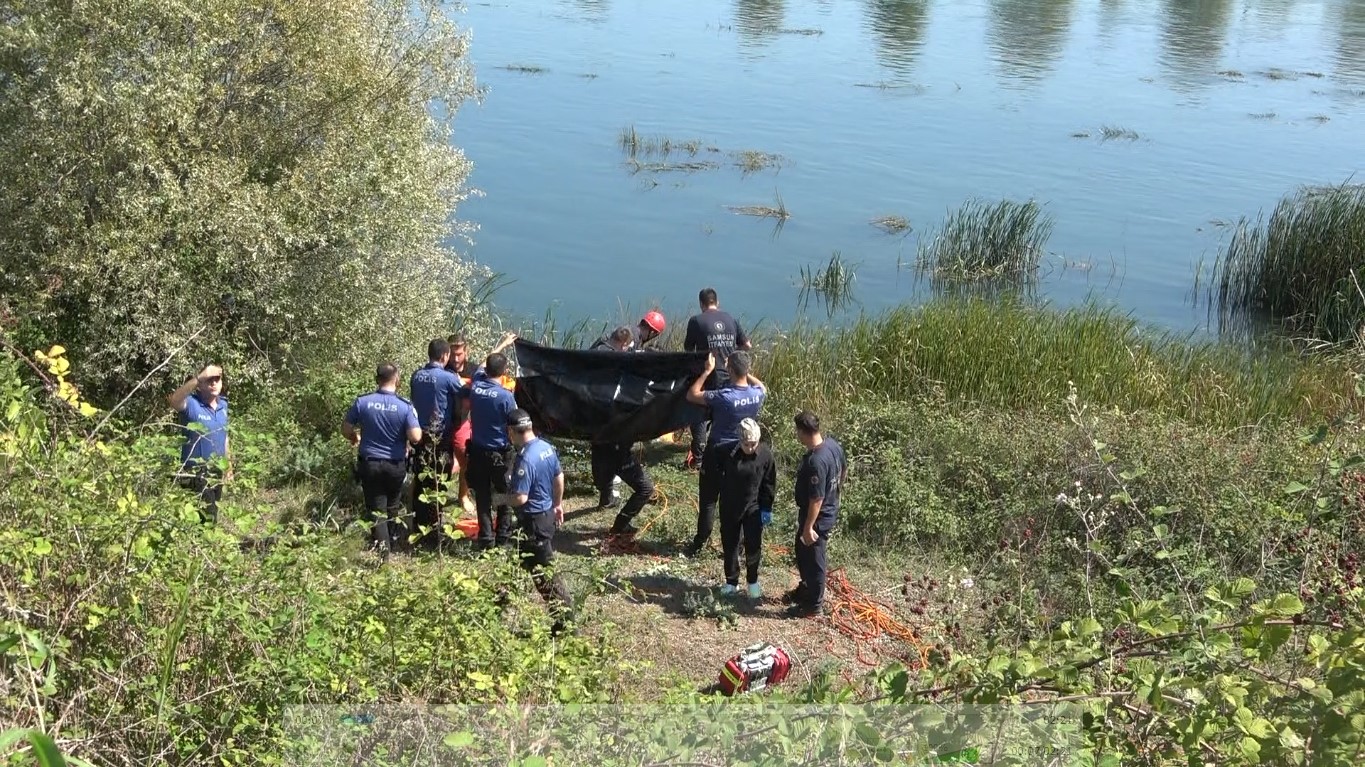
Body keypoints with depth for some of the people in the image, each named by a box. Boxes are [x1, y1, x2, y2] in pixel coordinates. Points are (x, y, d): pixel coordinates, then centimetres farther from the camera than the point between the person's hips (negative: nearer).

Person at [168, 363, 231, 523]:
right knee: (206, 519, -5)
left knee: (212, 516, 20)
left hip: (217, 472, 7)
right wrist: (198, 378, -53)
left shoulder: (223, 404, 3)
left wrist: (229, 465, 19)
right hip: (196, 473, -7)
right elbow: (174, 400, -43)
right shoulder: (192, 404, -18)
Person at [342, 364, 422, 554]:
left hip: (369, 463, 0)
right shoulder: (405, 406, -14)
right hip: (396, 465, 0)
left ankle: (382, 549, -2)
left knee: (376, 509, 6)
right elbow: (415, 437, -20)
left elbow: (346, 429, 0)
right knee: (394, 506, 22)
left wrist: (355, 438, 22)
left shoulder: (362, 402, -9)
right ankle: (397, 541, 32)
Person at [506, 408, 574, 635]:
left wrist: (504, 497, -8)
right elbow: (559, 478, 13)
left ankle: (563, 622, 6)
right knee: (527, 560, 26)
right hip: (548, 513, 9)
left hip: (534, 520, -9)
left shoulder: (525, 459, -26)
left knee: (545, 572, 0)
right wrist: (558, 504, 26)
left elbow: (520, 498, -28)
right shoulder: (547, 447, 1)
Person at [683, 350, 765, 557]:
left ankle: (699, 545, 16)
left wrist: (707, 371, -12)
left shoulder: (723, 396, -27)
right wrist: (745, 372, 12)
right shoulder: (758, 394, -11)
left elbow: (691, 395, -15)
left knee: (708, 500, 8)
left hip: (718, 453, -5)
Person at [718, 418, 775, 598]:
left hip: (754, 507, 0)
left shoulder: (765, 454, -15)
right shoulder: (728, 453, -17)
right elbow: (717, 475, 0)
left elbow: (769, 483, -4)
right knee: (730, 545, 11)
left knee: (754, 546, 6)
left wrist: (767, 508, -3)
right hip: (729, 507, 1)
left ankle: (753, 581, 28)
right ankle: (731, 581, 28)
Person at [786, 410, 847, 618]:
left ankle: (814, 605, 28)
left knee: (813, 560, 10)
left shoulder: (816, 462, -34)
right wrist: (834, 491, 27)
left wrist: (808, 527, -21)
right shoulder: (832, 443, -6)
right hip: (830, 510, 9)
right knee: (801, 551, 27)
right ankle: (806, 588, 47)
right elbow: (844, 470, 12)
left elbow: (817, 499, -29)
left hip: (818, 517, -9)